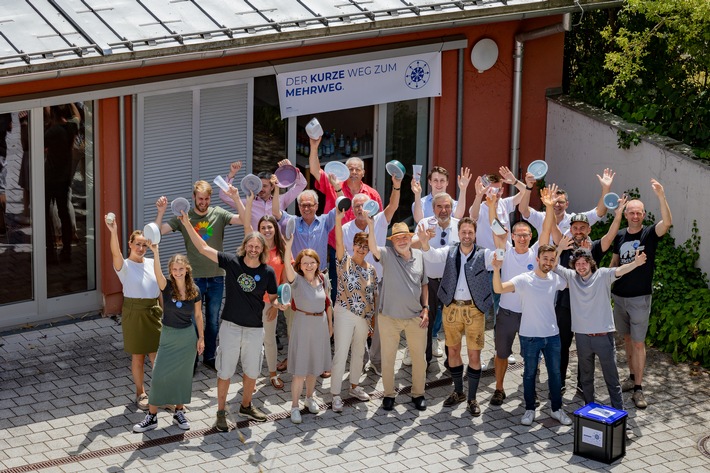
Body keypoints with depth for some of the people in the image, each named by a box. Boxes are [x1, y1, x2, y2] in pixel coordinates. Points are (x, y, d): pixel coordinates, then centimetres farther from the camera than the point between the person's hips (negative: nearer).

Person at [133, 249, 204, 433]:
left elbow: (198, 315, 5)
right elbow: (157, 272, -32)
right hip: (168, 336, -1)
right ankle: (152, 417, 5)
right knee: (159, 376, -3)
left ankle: (179, 412, 25)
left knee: (183, 375, 10)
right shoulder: (167, 287, -11)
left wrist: (201, 337, 4)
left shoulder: (194, 291, -6)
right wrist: (155, 252, -46)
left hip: (188, 337, 1)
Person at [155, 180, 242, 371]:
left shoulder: (219, 214, -2)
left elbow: (244, 219, -16)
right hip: (194, 277, -1)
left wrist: (237, 199, -32)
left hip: (216, 277, 2)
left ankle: (209, 357, 29)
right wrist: (161, 212, -28)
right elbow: (158, 231, -11)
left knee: (213, 321, 14)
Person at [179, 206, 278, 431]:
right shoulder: (232, 262, -8)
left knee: (251, 371, 16)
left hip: (255, 328, 2)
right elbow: (203, 248, -10)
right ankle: (221, 412, 16)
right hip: (231, 326, -2)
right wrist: (187, 224, -17)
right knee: (225, 372, 3)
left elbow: (273, 299, 6)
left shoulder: (267, 272, -5)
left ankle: (246, 406, 37)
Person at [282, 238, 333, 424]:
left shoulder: (323, 280, 0)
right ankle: (295, 406, 6)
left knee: (314, 366, 16)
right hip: (303, 324, -4)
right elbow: (287, 265, -34)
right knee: (300, 369, -3)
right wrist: (288, 245, -49)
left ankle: (310, 397, 36)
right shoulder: (297, 280, -15)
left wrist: (330, 324, 14)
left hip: (321, 324, 4)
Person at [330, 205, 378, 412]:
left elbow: (374, 295, 13)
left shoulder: (371, 270, 8)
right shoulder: (344, 261, -6)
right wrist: (338, 218, -35)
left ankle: (354, 386, 34)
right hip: (344, 314, -5)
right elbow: (339, 242, -22)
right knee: (341, 354, -6)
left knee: (359, 352, 17)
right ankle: (335, 394, -2)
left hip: (364, 317, 5)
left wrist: (375, 317, 11)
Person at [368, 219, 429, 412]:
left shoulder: (419, 256, 2)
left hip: (416, 317, 2)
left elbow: (424, 284, 11)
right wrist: (371, 225, -44)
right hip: (390, 317, -2)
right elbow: (373, 248, -30)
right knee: (388, 358, 8)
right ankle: (389, 394, 23)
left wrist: (425, 308, 3)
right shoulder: (387, 255, -8)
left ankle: (418, 394, 27)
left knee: (419, 357, 11)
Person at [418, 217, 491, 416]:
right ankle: (458, 392, 29)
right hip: (452, 308, 3)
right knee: (453, 351, 12)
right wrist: (424, 243, -35)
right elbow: (433, 257, -14)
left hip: (474, 309, -3)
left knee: (474, 355, -1)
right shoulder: (450, 252, 2)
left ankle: (472, 398, 10)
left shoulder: (482, 254, -3)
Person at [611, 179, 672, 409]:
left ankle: (638, 389, -1)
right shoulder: (620, 236, 2)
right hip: (619, 296, 4)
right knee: (627, 339, 16)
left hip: (640, 298, -4)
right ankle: (632, 377, 31)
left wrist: (661, 196, -41)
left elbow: (667, 222, -30)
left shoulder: (650, 233, -10)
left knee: (638, 343, -4)